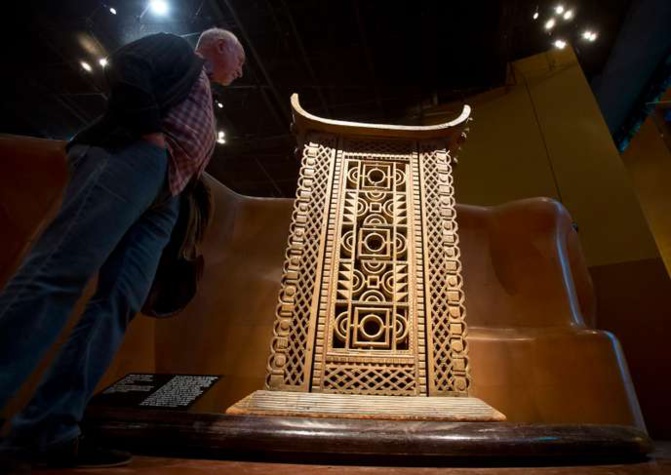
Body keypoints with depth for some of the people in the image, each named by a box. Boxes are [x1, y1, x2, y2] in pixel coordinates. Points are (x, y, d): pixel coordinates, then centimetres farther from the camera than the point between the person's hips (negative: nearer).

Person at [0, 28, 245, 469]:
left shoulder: (206, 115, 38)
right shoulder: (178, 50, 21)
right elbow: (125, 67, 0)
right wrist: (151, 131, -8)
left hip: (162, 199, 8)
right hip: (134, 155, -7)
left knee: (119, 302, -8)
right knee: (63, 268, -22)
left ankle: (47, 430, -9)